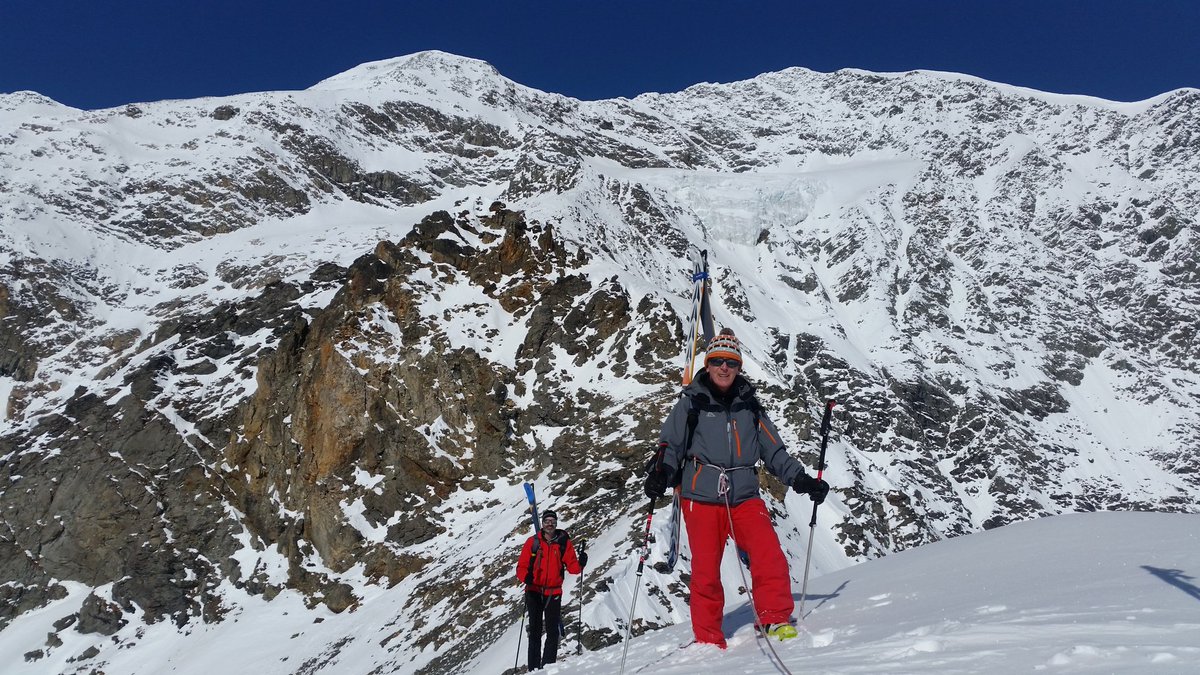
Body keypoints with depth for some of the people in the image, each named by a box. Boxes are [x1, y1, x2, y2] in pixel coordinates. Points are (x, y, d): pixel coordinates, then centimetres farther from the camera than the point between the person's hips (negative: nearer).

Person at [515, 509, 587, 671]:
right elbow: (521, 566, -1)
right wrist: (525, 577, -22)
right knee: (535, 631, 5)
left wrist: (580, 564, -22)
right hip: (534, 591, 0)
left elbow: (571, 566, 0)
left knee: (552, 631, -2)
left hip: (553, 592, 0)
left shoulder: (564, 542, 2)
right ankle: (534, 668, 11)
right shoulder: (532, 542, 0)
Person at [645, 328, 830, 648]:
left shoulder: (750, 407, 14)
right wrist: (660, 474, -17)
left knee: (769, 555, -18)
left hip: (744, 497, 2)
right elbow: (670, 446, 2)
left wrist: (801, 480, 3)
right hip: (701, 498, -2)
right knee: (705, 571, 0)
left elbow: (774, 451, 15)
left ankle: (775, 619, -1)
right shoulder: (691, 404, 6)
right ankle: (708, 639, 16)